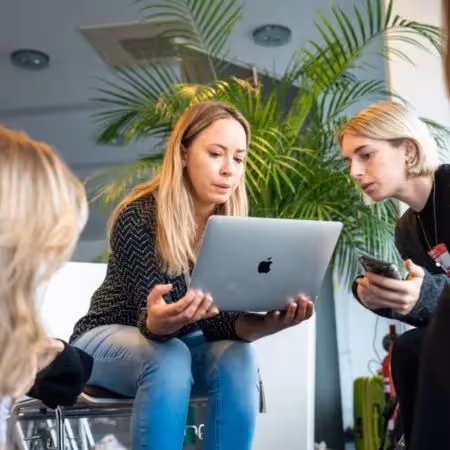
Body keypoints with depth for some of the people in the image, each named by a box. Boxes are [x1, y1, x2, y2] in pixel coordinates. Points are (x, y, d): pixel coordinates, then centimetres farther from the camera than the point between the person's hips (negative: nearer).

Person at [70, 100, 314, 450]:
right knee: (168, 359, -35)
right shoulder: (140, 216, -23)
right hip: (111, 337, -3)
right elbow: (151, 316, -27)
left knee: (237, 357, -26)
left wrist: (264, 322, -42)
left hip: (183, 342, 4)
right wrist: (157, 322, -52)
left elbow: (223, 316, -20)